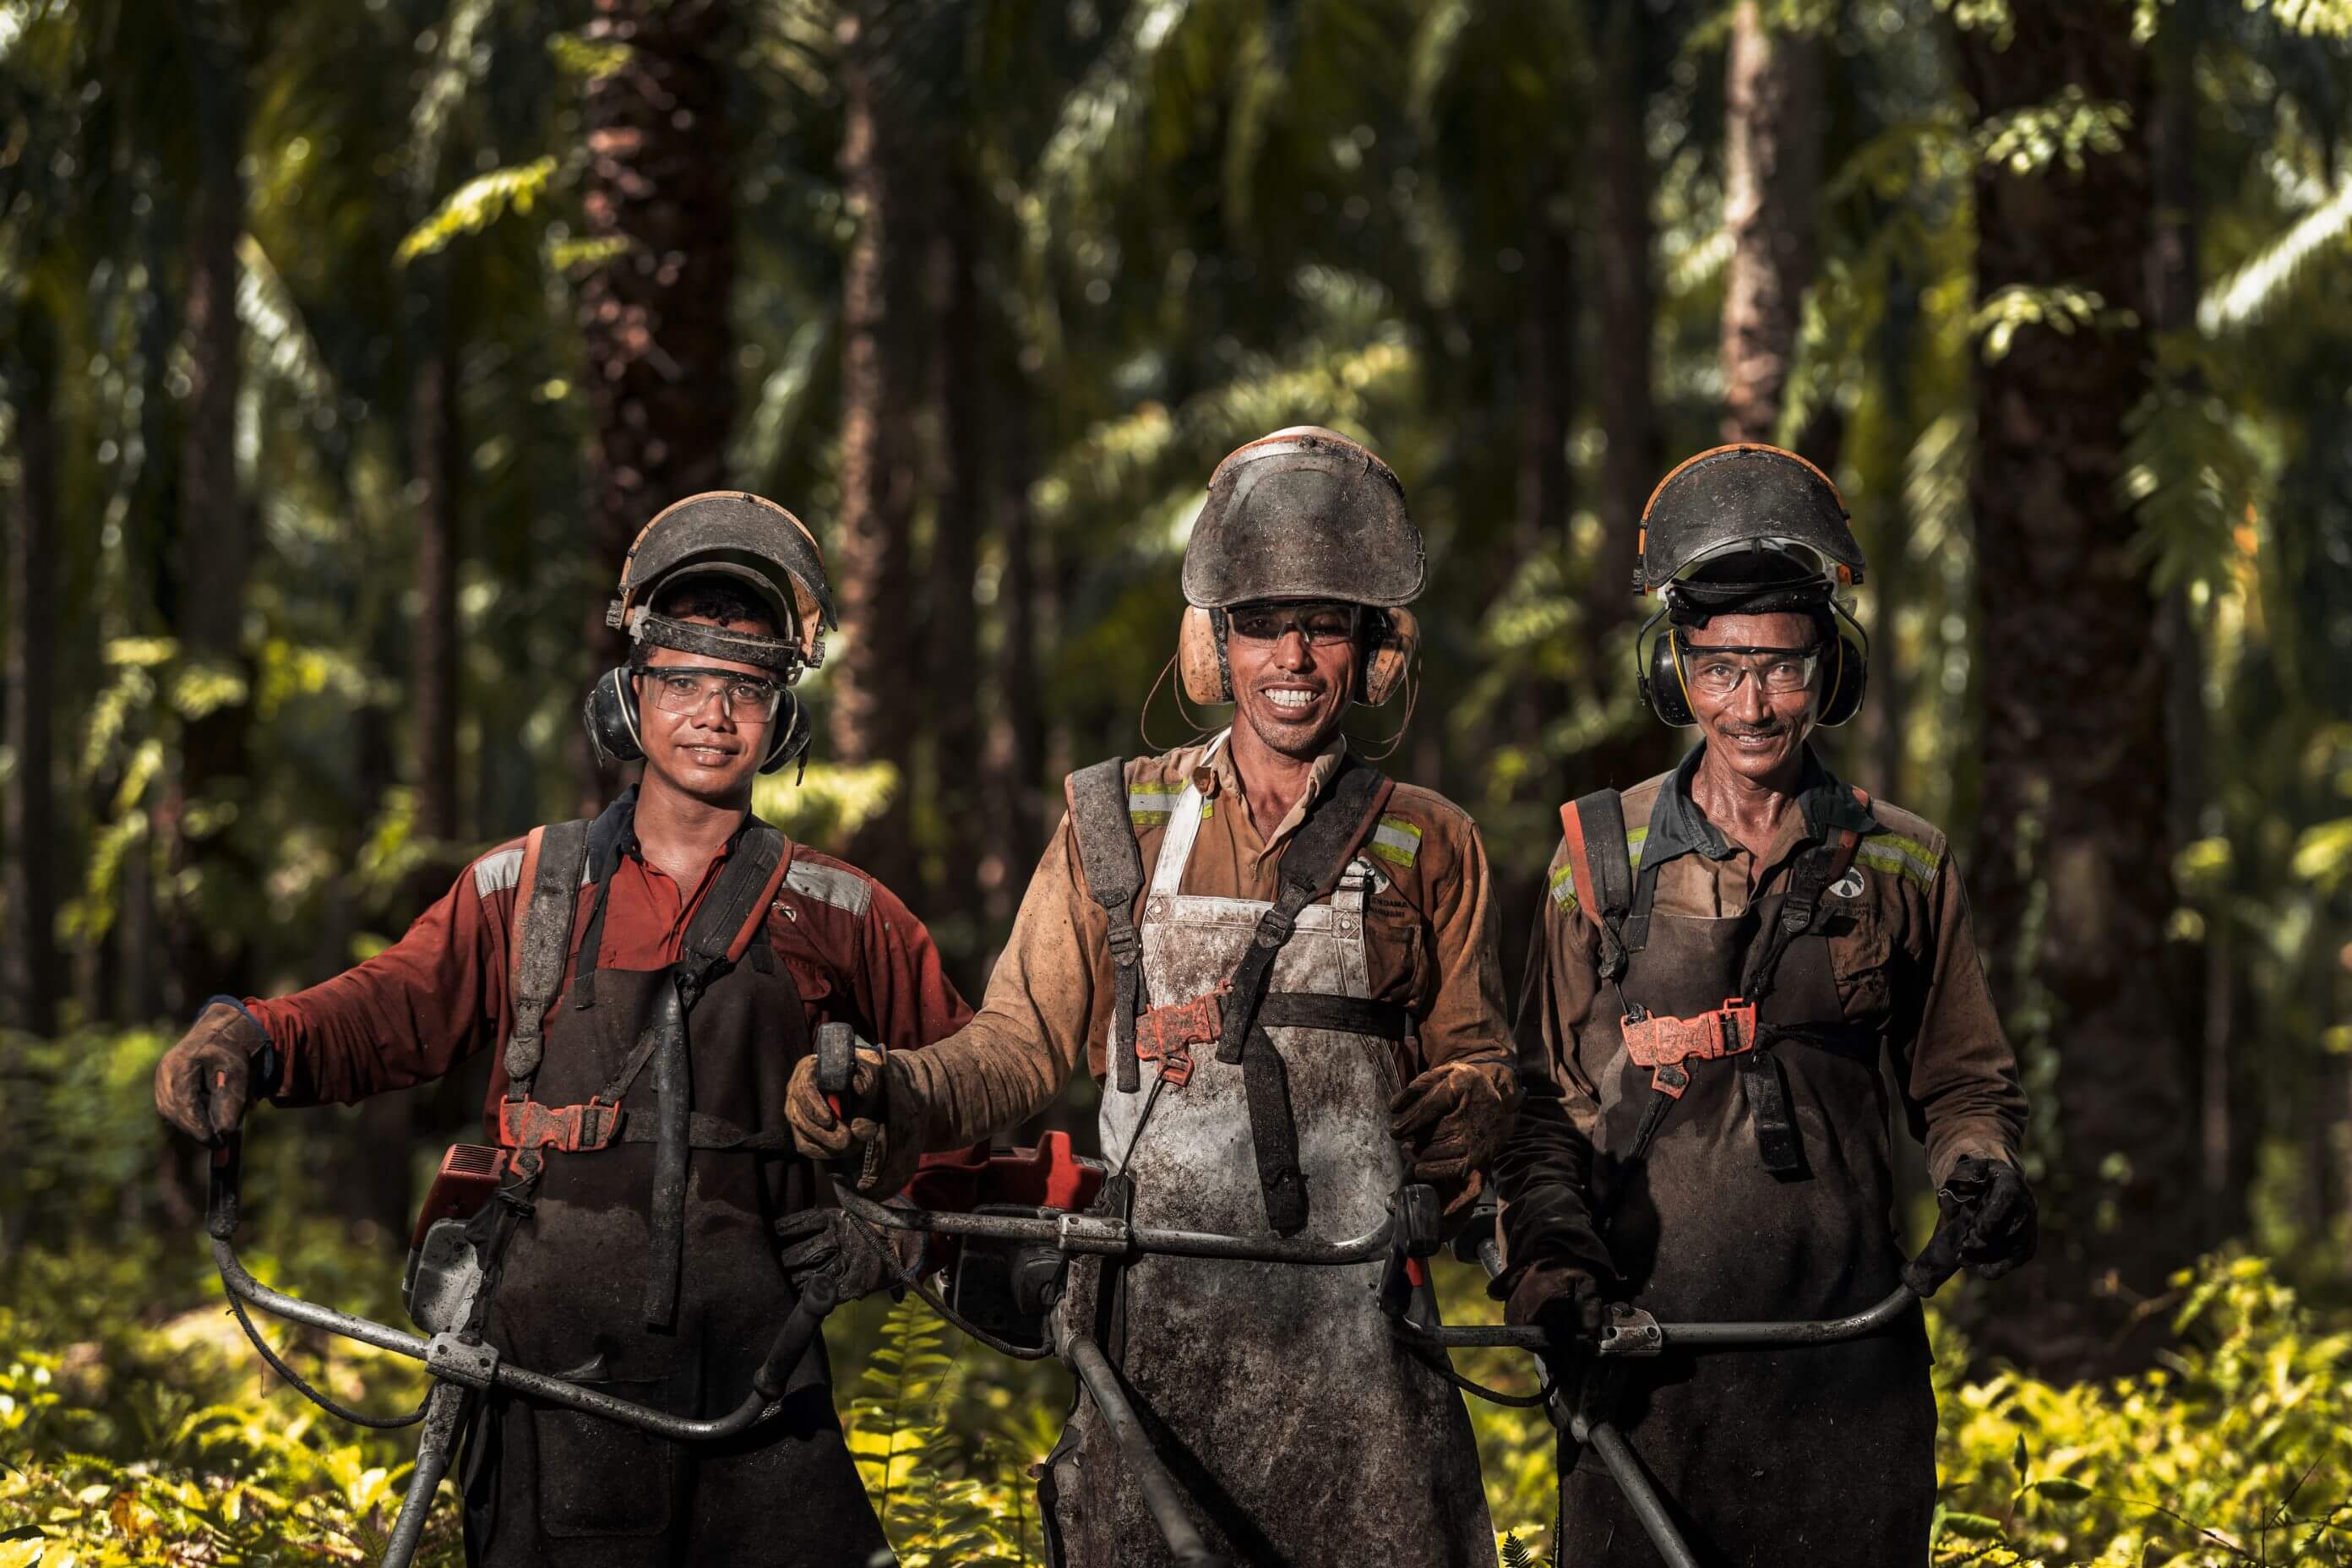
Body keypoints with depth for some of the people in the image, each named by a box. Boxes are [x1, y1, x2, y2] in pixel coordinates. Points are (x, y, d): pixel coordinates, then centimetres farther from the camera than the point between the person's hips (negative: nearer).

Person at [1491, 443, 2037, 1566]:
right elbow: (1546, 1101, 8)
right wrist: (1551, 1263, -9)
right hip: (1643, 1346, -1)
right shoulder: (1602, 861, 6)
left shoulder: (1901, 867, 8)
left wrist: (1981, 1171, -5)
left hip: (1848, 1362, 1)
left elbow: (1962, 1082, 17)